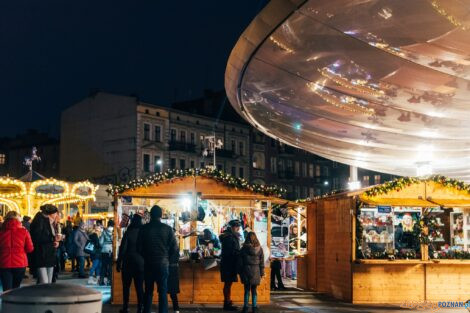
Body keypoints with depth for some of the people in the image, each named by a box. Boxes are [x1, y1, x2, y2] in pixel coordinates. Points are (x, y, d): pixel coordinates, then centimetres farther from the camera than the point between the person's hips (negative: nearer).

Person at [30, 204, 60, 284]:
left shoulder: (49, 223, 19)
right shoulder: (40, 220, -9)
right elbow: (37, 238, -20)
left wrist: (55, 241, -1)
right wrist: (52, 239, -21)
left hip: (49, 256, 9)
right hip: (41, 256, -9)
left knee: (49, 283, 9)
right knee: (44, 283, -15)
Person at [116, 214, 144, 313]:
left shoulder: (128, 233, -9)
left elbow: (122, 249, -10)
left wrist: (118, 263, -4)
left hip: (128, 263, -2)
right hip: (141, 263, 2)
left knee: (126, 287, 9)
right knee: (139, 287, 6)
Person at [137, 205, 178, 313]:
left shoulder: (144, 228, -3)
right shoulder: (167, 228, -5)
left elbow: (139, 248, -1)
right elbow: (174, 248, -5)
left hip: (148, 264, 1)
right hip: (163, 263, -1)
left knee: (148, 291, 10)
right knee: (163, 292, 2)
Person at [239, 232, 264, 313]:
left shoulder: (244, 249, -5)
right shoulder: (259, 249, -1)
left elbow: (240, 262, -1)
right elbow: (262, 262, 3)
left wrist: (240, 272, 7)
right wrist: (262, 273, 9)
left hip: (246, 271, -1)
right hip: (256, 272, 1)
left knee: (247, 290, 7)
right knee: (254, 290, 8)